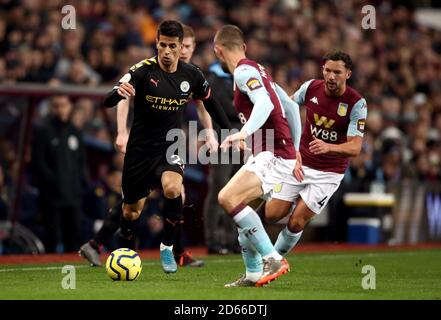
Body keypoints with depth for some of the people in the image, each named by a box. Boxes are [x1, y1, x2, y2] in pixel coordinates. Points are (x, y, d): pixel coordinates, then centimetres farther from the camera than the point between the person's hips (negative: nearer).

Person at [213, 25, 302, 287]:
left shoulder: (244, 71, -10)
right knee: (237, 204, 18)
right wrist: (296, 150, 29)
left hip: (274, 154, -10)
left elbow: (264, 104, -28)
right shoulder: (257, 70, 19)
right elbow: (290, 107, 24)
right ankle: (254, 274, 21)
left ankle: (273, 258, -22)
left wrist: (244, 133, -41)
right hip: (267, 153, 10)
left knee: (228, 198, -23)